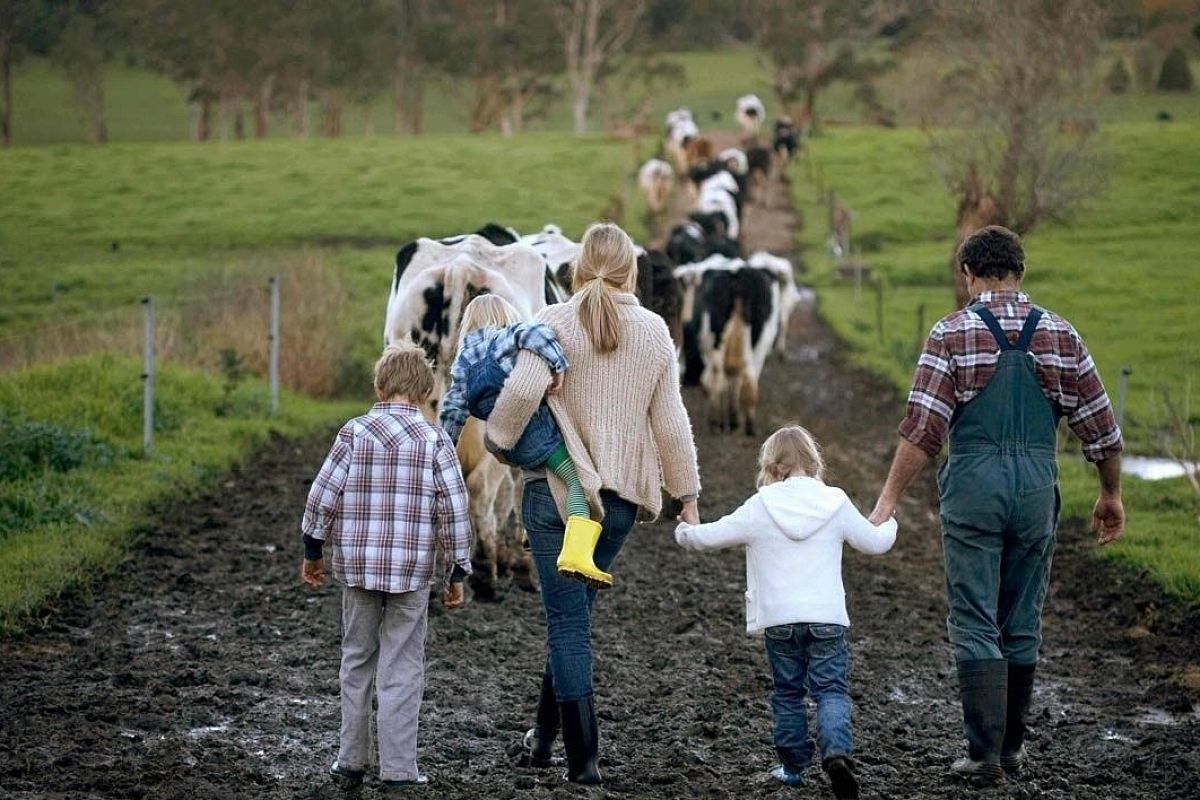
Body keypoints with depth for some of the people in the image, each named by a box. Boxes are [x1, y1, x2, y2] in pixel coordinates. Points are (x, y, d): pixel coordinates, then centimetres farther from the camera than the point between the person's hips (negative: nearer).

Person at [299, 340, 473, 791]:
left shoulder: (354, 433, -2)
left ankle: (350, 762, 19)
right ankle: (398, 770, 3)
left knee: (357, 661, 15)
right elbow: (453, 509, -6)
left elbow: (323, 496, -2)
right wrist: (457, 572, 3)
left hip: (357, 567, 2)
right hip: (411, 570, -2)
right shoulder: (435, 441, -5)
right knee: (401, 670, 3)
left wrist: (312, 552, 11)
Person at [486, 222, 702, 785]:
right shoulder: (654, 332, 2)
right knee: (576, 610, 20)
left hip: (558, 486, -3)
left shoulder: (555, 323, -8)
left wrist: (499, 439, -5)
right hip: (622, 493, 3)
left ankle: (582, 756, -2)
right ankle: (545, 732, 26)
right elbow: (670, 421, 4)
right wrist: (686, 492, 12)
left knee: (568, 618, 0)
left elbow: (523, 389, -23)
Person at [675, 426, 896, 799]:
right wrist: (889, 525, 37)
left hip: (779, 620, 0)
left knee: (788, 693, 14)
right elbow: (874, 542, 14)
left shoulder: (759, 508, -2)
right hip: (827, 618, 0)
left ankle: (794, 765, 16)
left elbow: (711, 536, 4)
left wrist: (685, 533, 27)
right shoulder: (836, 505, 2)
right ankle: (837, 750, -23)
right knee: (831, 690, 1)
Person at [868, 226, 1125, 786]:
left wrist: (889, 499, -9)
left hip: (972, 487, -3)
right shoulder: (1058, 334, 5)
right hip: (1036, 487, 3)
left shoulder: (952, 334, -3)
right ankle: (1011, 745, 20)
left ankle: (985, 754, -6)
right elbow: (1099, 425, 7)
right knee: (1022, 625, 13)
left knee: (974, 624, 0)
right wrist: (1111, 495, 19)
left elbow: (922, 429, -11)